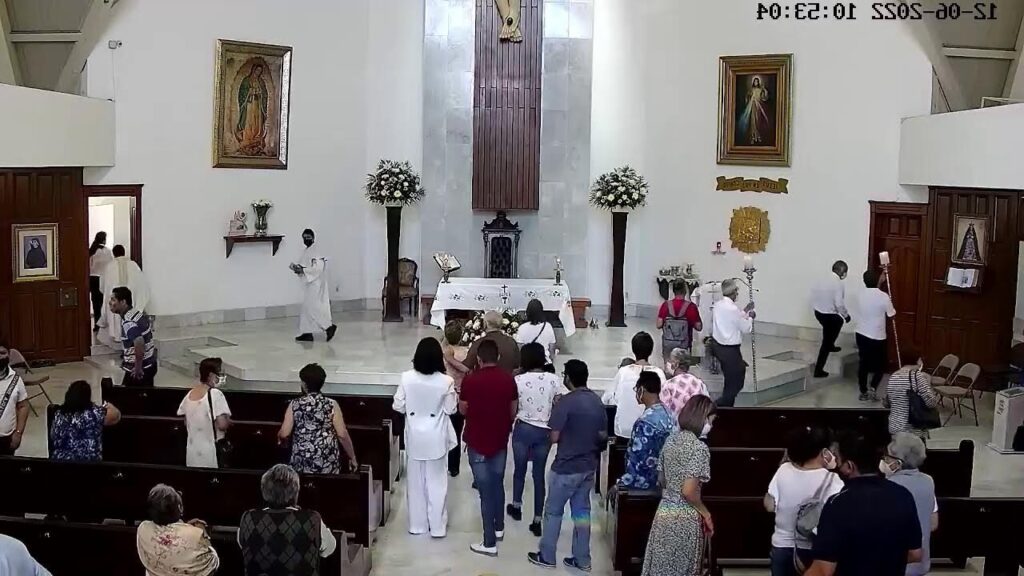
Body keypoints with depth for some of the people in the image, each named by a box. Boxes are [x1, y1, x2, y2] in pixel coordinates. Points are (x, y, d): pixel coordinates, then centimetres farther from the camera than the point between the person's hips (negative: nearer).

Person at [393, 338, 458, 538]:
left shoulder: (407, 378, -13)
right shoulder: (446, 381, -18)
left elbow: (398, 407, -6)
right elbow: (450, 409, -8)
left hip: (414, 437, 2)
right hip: (436, 438, -2)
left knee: (416, 482, 15)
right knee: (436, 483, 11)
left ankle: (417, 524, 25)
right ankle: (437, 526, 18)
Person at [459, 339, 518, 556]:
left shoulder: (470, 380, -15)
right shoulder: (508, 379, -5)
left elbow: (463, 410, -3)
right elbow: (514, 411, 4)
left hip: (478, 443, -4)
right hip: (500, 441, 4)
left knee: (486, 491, 0)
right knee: (498, 485, 22)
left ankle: (490, 543, 3)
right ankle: (499, 527, 37)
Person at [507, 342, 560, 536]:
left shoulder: (518, 380, -10)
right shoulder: (553, 380, -7)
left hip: (523, 430, -1)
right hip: (544, 432, 1)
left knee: (520, 470, 20)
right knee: (539, 475, 9)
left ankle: (516, 507, 41)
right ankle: (537, 520, 10)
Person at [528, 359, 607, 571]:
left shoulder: (566, 402, -19)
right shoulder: (598, 402, 3)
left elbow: (554, 437, -17)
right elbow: (603, 436, 10)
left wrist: (566, 434, 3)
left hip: (566, 468, -6)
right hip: (589, 466, 6)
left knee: (553, 511, 9)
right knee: (582, 511, 15)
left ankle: (547, 556, 19)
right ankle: (582, 559, 20)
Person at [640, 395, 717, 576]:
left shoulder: (671, 439, 6)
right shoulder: (699, 448, -18)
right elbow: (688, 491, -21)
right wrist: (706, 514, -8)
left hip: (664, 512, 7)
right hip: (685, 519, -7)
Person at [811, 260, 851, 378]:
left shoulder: (823, 280, 1)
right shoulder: (838, 284, -19)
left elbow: (813, 296, 5)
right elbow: (839, 304, -22)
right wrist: (846, 315, -5)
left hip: (818, 312, 7)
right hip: (829, 315, -7)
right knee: (826, 342, 6)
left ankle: (830, 346, 47)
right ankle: (818, 370, 9)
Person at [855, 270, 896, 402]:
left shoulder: (861, 295, 1)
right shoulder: (883, 296, -17)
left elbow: (874, 290, 22)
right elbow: (891, 315, -5)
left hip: (861, 334, 5)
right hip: (877, 337, -5)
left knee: (863, 363, 13)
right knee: (881, 364, 12)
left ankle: (863, 392, 18)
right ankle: (873, 388, -3)